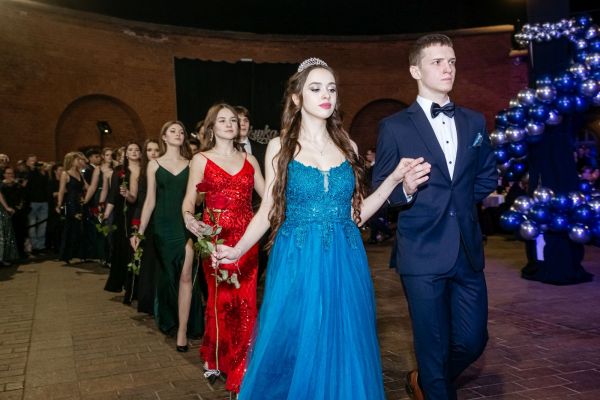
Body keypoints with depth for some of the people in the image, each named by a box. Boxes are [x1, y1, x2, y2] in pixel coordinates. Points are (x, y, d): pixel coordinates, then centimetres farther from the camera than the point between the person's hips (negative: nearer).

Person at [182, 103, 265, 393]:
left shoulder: (249, 159, 12)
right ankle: (214, 359, 27)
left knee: (245, 301, 5)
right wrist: (188, 217, -22)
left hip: (246, 237, 3)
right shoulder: (201, 159, 3)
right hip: (216, 236, -2)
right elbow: (189, 199, -2)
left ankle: (240, 367, 22)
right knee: (221, 299, 4)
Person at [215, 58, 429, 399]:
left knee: (343, 352, 11)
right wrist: (237, 251, -11)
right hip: (297, 263, -2)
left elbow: (356, 213, 6)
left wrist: (395, 179, -4)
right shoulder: (280, 147, 0)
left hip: (345, 264, 3)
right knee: (293, 352, 8)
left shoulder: (348, 147, 7)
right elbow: (268, 210, 1)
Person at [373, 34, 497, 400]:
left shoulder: (474, 121, 11)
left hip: (468, 250, 5)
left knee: (473, 340, 10)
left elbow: (488, 175, 22)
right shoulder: (395, 127, -3)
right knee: (434, 347, 5)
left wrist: (461, 201, 8)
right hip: (423, 252, -4)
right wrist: (406, 190, -22)